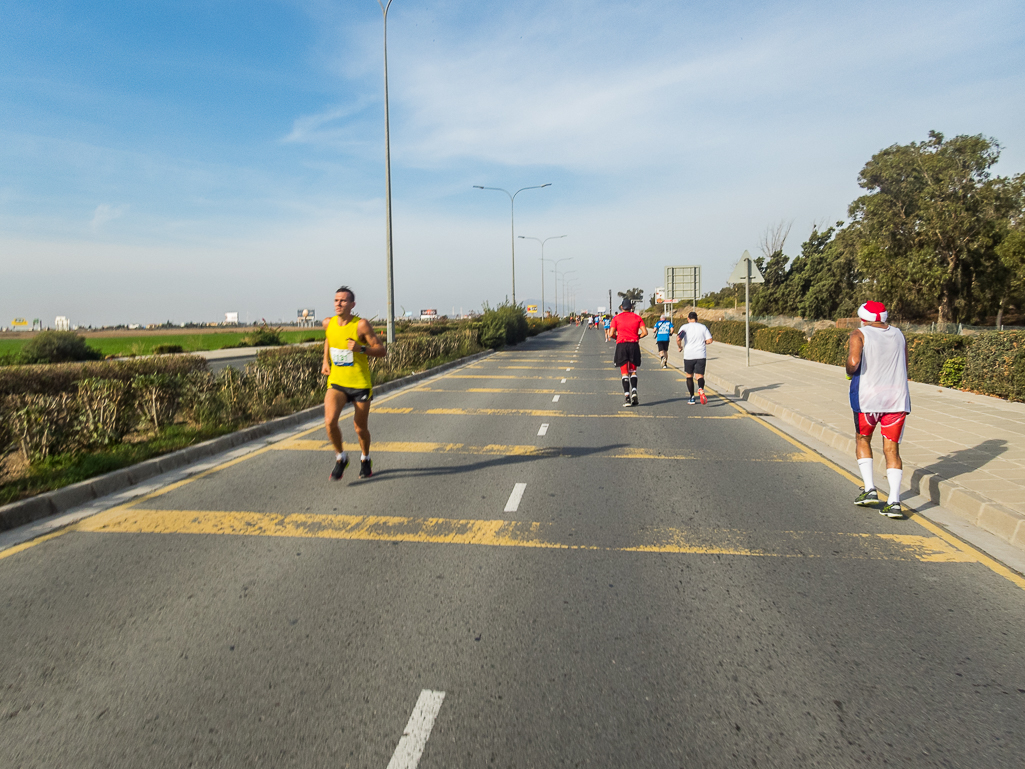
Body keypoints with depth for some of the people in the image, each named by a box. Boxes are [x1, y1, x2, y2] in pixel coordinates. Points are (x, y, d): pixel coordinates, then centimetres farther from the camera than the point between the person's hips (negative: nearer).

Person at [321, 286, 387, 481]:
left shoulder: (361, 325, -13)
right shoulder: (328, 323, 1)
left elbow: (382, 351, -11)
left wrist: (361, 349, -27)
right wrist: (325, 361, 13)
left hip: (360, 384, -3)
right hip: (336, 382, 3)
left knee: (360, 428, 8)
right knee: (330, 421, -20)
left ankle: (365, 459, 39)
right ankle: (341, 458, 5)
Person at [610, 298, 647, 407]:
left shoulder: (616, 318, 2)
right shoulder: (637, 317, 6)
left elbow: (611, 334, -5)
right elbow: (645, 332, -2)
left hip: (621, 345, -1)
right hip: (634, 345, 1)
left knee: (624, 373, 3)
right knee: (633, 371, 15)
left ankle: (627, 397, -4)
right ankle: (634, 391, -7)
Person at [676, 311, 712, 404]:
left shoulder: (685, 327, 0)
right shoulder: (703, 327, 7)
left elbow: (678, 338, -15)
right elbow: (709, 340, 2)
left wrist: (680, 347, 3)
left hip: (689, 355, -1)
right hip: (701, 355, 1)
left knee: (689, 376, 14)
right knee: (700, 376, 0)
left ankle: (692, 398, 15)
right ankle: (701, 389, -33)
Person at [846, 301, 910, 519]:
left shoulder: (859, 334, -3)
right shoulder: (899, 334, 13)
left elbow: (853, 362, -20)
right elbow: (904, 366, 19)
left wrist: (849, 372, 0)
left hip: (868, 398, -3)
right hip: (897, 398, 3)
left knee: (862, 439, 19)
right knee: (892, 449, 6)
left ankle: (869, 489, 9)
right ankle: (894, 501, -4)